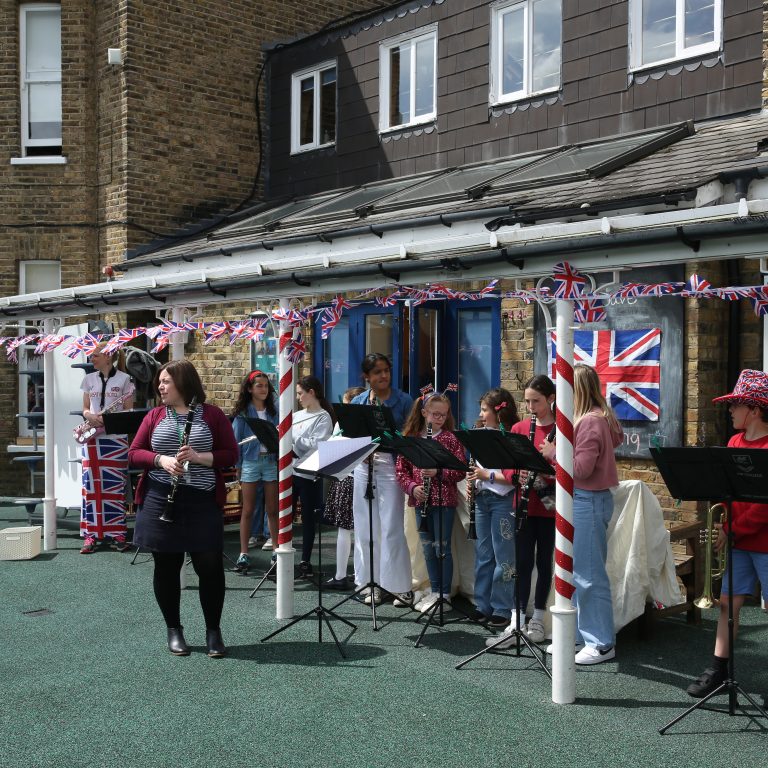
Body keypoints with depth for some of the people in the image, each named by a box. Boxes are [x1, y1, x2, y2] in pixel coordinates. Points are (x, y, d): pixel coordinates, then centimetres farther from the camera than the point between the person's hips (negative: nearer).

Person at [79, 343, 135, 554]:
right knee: (91, 486, 1)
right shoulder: (89, 379, 12)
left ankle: (118, 534, 7)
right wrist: (90, 416, -9)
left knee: (115, 487, -1)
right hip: (92, 438, 4)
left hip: (116, 438, -3)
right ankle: (91, 535, 5)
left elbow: (129, 411, 0)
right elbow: (85, 409, 14)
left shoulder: (124, 379, 0)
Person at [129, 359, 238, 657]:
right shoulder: (154, 415, 9)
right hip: (160, 501, 2)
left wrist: (200, 457, -17)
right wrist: (161, 459, -13)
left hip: (202, 502, -2)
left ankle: (213, 631, 14)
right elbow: (133, 453, 7)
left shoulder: (213, 415, 2)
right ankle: (174, 630, 24)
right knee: (166, 566, 8)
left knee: (210, 566, -2)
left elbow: (231, 454, 0)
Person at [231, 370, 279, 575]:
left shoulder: (273, 411, 8)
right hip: (250, 462, -2)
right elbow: (236, 440, 0)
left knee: (272, 510, 6)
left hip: (271, 461, 2)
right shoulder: (242, 412, 0)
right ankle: (243, 555, 7)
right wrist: (237, 466, -4)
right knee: (248, 510, 3)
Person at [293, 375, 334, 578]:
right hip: (290, 470, 6)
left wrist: (291, 437, -20)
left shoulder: (324, 418, -7)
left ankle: (305, 562, 13)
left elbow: (317, 445, -20)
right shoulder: (296, 416, 13)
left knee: (308, 518, 4)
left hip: (309, 474, -6)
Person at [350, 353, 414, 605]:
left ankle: (401, 586, 7)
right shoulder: (358, 402, 8)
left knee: (391, 528, -4)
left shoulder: (404, 401, -2)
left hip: (392, 466, -4)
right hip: (364, 468, 4)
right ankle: (372, 584, 21)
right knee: (366, 527, 9)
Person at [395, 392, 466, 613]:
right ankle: (434, 591, 25)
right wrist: (412, 487, -11)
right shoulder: (411, 438, 5)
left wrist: (438, 473, -21)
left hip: (444, 500, -4)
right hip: (421, 500, 4)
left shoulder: (451, 439, -4)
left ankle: (445, 594, 11)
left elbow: (461, 470, -7)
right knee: (428, 548, 13)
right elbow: (401, 468, 5)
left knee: (442, 547, 1)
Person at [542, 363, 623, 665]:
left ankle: (602, 644, 6)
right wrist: (557, 450, 5)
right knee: (576, 572, 16)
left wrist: (553, 452, -10)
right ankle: (579, 633, 26)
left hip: (588, 502, -10)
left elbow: (581, 468, -22)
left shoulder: (590, 421, -18)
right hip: (581, 500, 10)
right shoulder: (589, 418, 14)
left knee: (589, 575, -3)